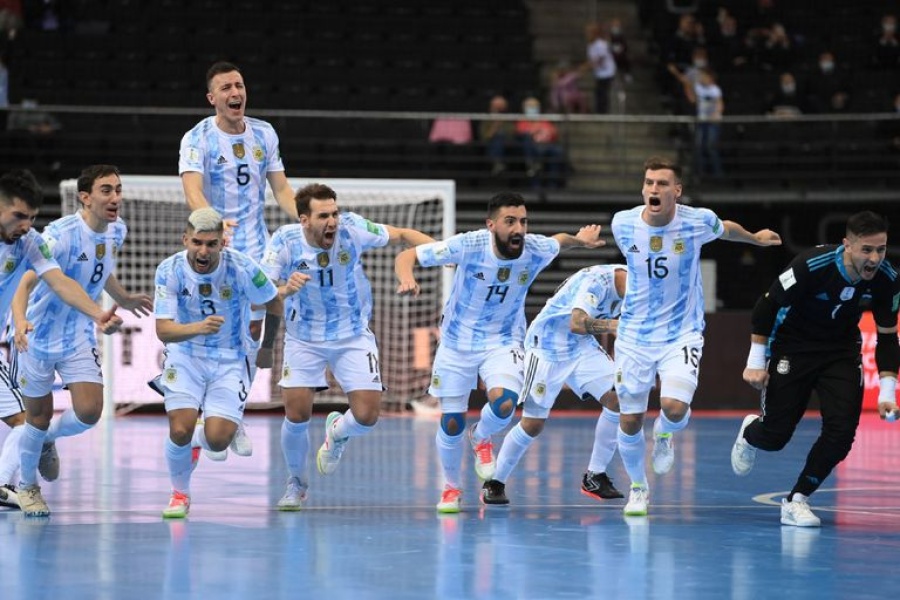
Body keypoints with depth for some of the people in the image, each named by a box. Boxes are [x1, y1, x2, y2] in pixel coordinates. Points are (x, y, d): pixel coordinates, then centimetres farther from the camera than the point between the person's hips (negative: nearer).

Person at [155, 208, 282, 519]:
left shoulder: (242, 268, -19)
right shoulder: (170, 270, -17)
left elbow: (272, 302, -1)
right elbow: (163, 330, -23)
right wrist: (200, 327, -42)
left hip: (230, 360, 0)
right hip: (185, 356, 0)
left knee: (218, 440, -14)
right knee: (180, 431, -16)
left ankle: (197, 439, 26)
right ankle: (180, 494, 14)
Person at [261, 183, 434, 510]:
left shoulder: (352, 228, -19)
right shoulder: (285, 241, -20)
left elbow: (401, 235, -5)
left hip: (354, 336, 1)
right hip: (304, 339, -1)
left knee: (367, 416, -8)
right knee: (297, 415, -9)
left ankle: (336, 434, 30)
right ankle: (296, 482, 20)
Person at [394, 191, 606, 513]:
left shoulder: (537, 250, -17)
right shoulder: (468, 245, -25)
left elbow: (558, 241, 12)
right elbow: (406, 256, -22)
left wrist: (580, 239, -1)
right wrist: (407, 279, -39)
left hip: (503, 342, 1)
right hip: (457, 342, -1)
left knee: (504, 404, -26)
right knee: (451, 424, 3)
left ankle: (481, 438, 10)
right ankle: (451, 486, 32)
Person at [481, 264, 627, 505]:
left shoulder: (624, 280, -5)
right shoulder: (597, 280, -29)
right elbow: (577, 324, -41)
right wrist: (613, 325, -44)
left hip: (581, 347, 7)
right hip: (547, 347, -7)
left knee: (618, 400, -11)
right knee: (533, 423, -4)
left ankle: (594, 477, 1)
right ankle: (494, 483, 15)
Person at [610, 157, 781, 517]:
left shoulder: (698, 222, -14)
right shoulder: (623, 224, -10)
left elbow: (726, 230, 11)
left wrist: (757, 238, 29)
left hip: (681, 334, -2)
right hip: (634, 336, 2)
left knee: (675, 407, -23)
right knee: (629, 421, 3)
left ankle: (664, 434, 15)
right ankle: (638, 488, 29)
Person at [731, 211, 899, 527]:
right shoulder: (812, 265, -29)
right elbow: (767, 305, -17)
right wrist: (756, 361, -16)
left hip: (842, 352, 3)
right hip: (792, 349, -3)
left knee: (842, 432, -15)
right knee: (775, 436, -2)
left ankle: (796, 501, 3)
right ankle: (750, 433, 38)